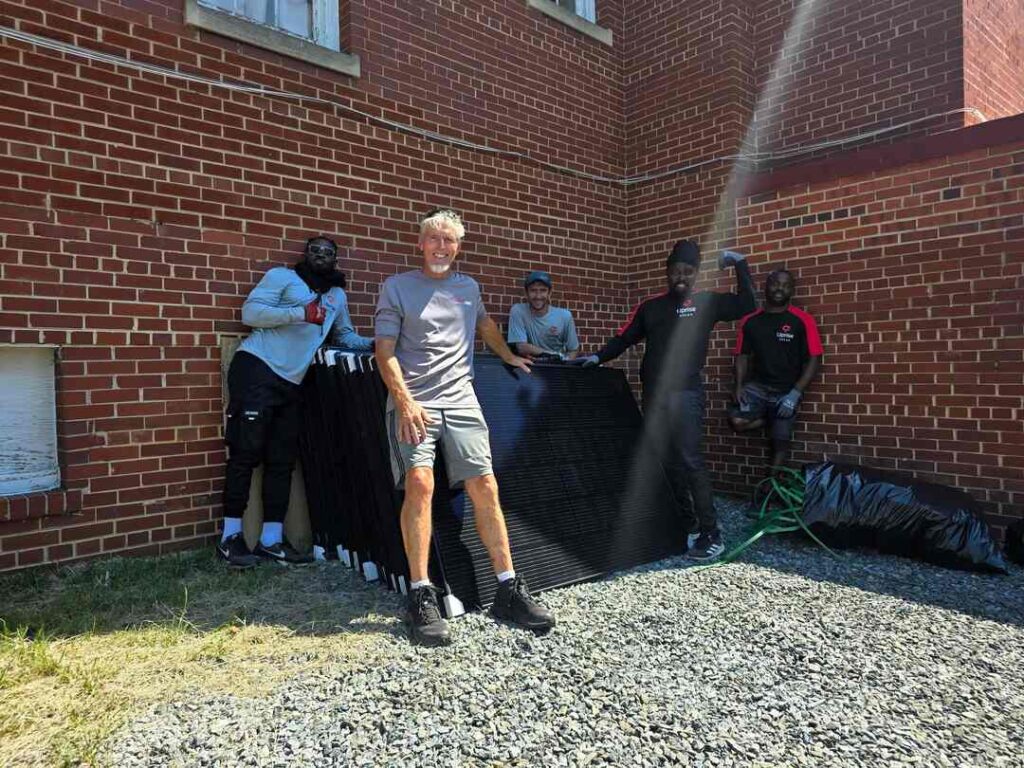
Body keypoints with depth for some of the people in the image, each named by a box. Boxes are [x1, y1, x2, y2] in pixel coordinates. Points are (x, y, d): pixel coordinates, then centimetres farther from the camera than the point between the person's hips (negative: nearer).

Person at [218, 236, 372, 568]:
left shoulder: (337, 295, 21)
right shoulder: (282, 275, 3)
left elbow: (345, 335, 30)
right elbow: (250, 311, -8)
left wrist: (372, 344, 10)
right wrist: (301, 312, -17)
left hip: (290, 382, 6)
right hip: (256, 369, -6)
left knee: (282, 461, 6)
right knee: (246, 453, -6)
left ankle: (271, 540, 12)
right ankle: (230, 537, 4)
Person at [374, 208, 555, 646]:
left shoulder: (468, 288, 18)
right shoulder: (396, 287, 5)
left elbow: (485, 325, 40)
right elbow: (385, 352, -2)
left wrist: (509, 357, 44)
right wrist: (405, 401, -15)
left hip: (461, 400, 4)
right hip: (413, 402, -3)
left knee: (485, 487, -6)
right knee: (420, 483, -22)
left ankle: (509, 590, 1)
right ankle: (421, 597, -14)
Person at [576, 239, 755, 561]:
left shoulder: (706, 303, 5)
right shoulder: (649, 307, 12)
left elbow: (746, 305, -2)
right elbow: (623, 339, 12)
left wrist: (740, 264, -3)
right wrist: (598, 357, -1)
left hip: (686, 394, -4)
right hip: (653, 394, 4)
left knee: (690, 461, -11)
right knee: (663, 462, 8)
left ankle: (711, 534, -3)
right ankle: (688, 525, 21)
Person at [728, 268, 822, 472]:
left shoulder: (802, 320, -8)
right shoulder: (750, 320, 1)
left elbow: (814, 360, -9)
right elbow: (742, 355, 7)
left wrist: (795, 393, -17)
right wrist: (739, 386, -7)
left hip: (786, 391, -2)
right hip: (757, 386, 2)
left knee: (780, 442, 4)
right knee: (737, 420, -22)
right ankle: (772, 421, 8)